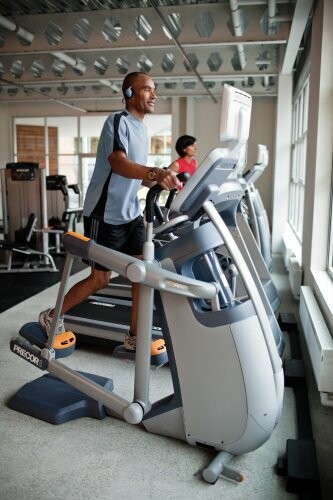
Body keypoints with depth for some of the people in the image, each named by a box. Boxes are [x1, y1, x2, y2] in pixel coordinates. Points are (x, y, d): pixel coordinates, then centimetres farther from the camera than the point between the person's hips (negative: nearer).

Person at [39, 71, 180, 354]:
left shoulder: (142, 129, 14)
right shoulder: (118, 122, -13)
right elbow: (119, 163, -32)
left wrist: (164, 183, 4)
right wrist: (155, 173, -48)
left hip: (131, 213, 8)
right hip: (105, 214, -8)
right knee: (100, 279, 1)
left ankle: (134, 336, 14)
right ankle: (52, 316, 24)